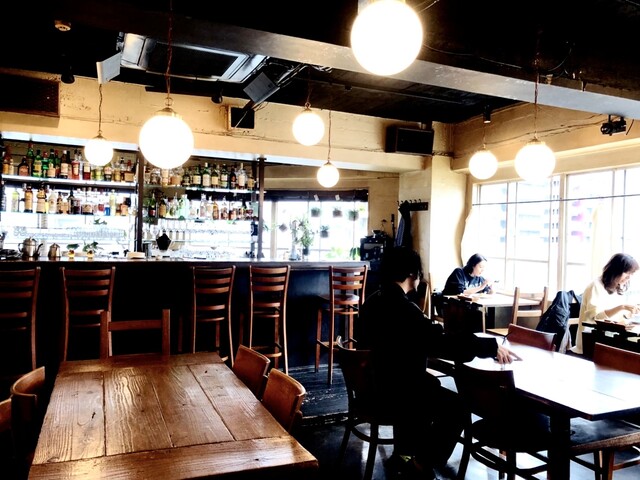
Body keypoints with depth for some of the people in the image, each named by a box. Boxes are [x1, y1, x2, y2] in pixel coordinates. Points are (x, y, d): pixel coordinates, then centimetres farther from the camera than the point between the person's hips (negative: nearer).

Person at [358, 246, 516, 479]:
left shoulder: (374, 300, 4)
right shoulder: (401, 307, -26)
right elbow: (442, 343, -29)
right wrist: (491, 346, -22)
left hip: (374, 383, 10)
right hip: (393, 390, -10)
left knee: (431, 387, 31)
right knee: (456, 407, 2)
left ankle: (404, 451, 37)